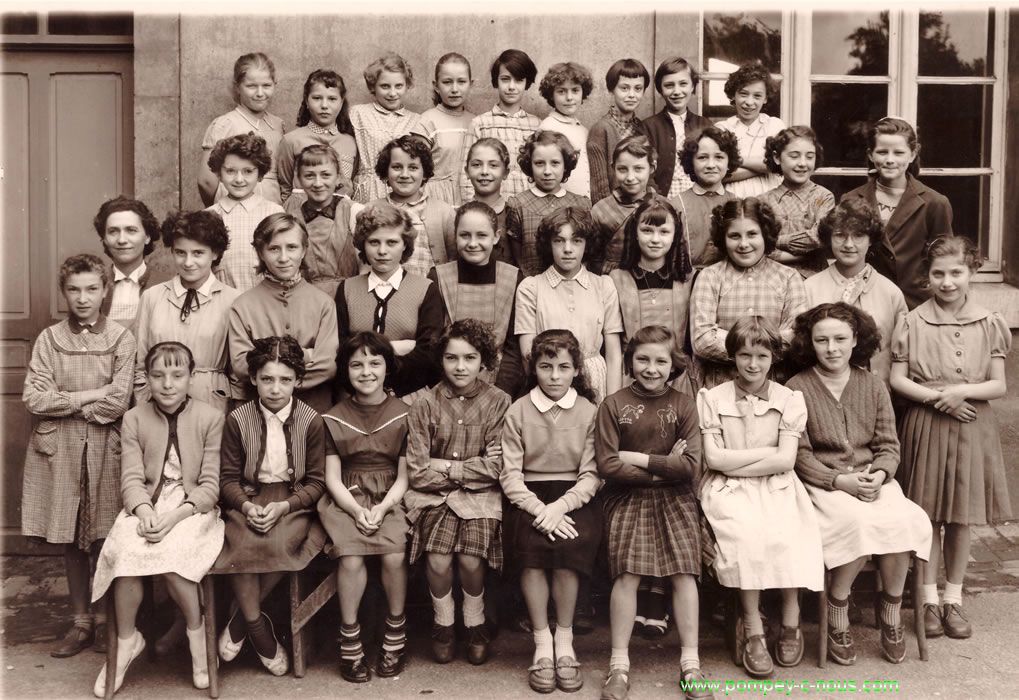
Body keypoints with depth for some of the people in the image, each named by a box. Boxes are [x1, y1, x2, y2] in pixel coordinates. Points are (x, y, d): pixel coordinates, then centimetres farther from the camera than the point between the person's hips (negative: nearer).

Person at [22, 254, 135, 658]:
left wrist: (64, 401, -6)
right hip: (59, 448, 2)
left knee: (107, 538, 0)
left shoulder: (121, 338, -2)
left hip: (105, 447, -2)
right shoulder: (49, 340, 4)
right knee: (69, 539, 9)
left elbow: (118, 402, -10)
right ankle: (81, 623, 22)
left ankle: (108, 621, 16)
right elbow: (33, 399, -5)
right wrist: (90, 396, -9)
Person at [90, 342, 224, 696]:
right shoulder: (134, 418, 7)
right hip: (147, 507, 3)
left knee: (169, 551, -32)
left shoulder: (211, 418, -2)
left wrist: (176, 515, -20)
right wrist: (144, 511, -20)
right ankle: (126, 640, -8)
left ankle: (196, 630, -8)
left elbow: (211, 485, -5)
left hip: (194, 509, -2)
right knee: (125, 549, -28)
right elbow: (131, 479, 1)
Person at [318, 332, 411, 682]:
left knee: (394, 556, -26)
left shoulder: (403, 414, 3)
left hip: (389, 499, 0)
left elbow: (404, 476, 2)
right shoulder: (333, 418, 7)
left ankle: (395, 632, -2)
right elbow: (332, 478, 4)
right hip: (347, 500, 1)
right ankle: (349, 640, -8)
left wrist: (381, 509, -14)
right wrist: (357, 511, -13)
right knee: (351, 558, -26)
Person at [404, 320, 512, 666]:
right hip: (435, 495, 0)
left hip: (480, 495, 0)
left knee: (471, 559, -23)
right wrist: (470, 468, -8)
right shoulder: (425, 405, -2)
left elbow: (496, 468, -9)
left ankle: (476, 623, 6)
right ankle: (443, 623, 5)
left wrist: (445, 467, -8)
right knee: (438, 559, -23)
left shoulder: (499, 403, -3)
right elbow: (417, 472, -6)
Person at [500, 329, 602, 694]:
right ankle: (542, 641, -13)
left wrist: (561, 506, -19)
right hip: (529, 497, 0)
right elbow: (510, 475, -2)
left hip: (574, 497, 0)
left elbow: (591, 475, -2)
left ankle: (564, 639, -9)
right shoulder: (518, 411, 4)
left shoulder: (589, 412, 4)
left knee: (570, 545, -30)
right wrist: (539, 509, -17)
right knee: (530, 545, -30)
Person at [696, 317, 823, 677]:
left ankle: (790, 620, -9)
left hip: (776, 487, 1)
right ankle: (753, 629, -20)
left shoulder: (790, 400, 8)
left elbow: (785, 461, -3)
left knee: (784, 534, -30)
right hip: (727, 489, -1)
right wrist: (766, 452, -4)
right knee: (748, 532, -32)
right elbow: (714, 459, -3)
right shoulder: (711, 398, 7)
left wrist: (734, 463, -6)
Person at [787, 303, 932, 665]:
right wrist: (841, 480, -17)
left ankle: (891, 611, -3)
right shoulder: (796, 389, -3)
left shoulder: (873, 386, 10)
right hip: (822, 483, -4)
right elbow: (799, 455, -6)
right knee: (859, 521, -33)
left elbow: (888, 445, 9)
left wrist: (878, 475, -12)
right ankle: (837, 612, -10)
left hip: (872, 478, 4)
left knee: (903, 521, -27)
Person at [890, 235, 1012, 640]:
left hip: (971, 428, 1)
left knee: (960, 517, 9)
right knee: (928, 515, 6)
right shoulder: (913, 323, -3)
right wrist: (935, 397, -15)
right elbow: (897, 380, -2)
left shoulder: (990, 325, 1)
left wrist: (961, 391, -15)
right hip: (925, 427, -1)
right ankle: (929, 598, 19)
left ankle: (953, 599, 22)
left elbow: (999, 386, 1)